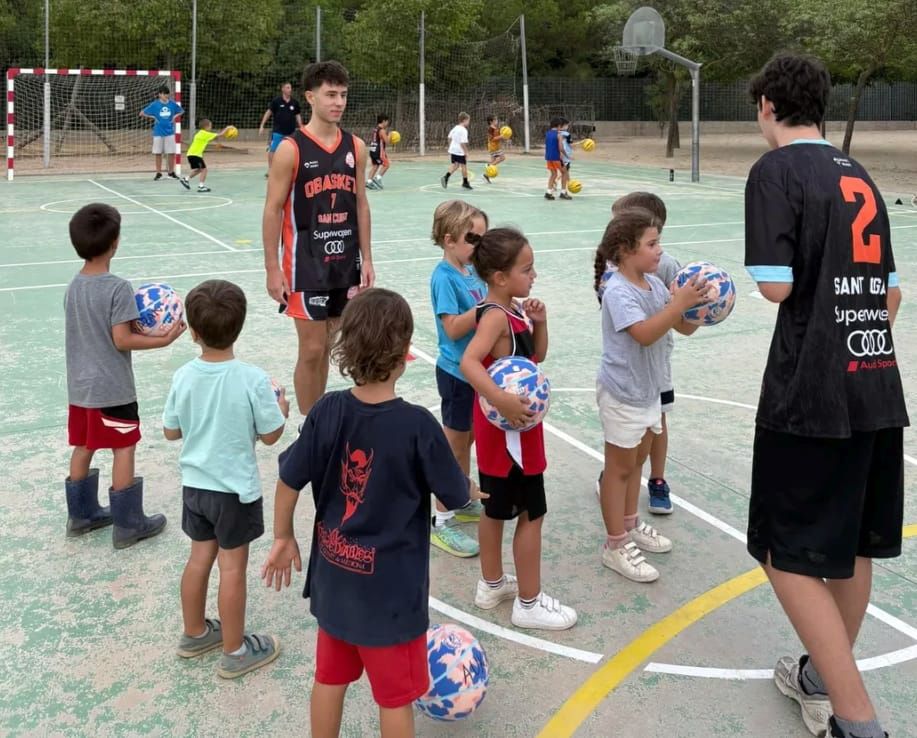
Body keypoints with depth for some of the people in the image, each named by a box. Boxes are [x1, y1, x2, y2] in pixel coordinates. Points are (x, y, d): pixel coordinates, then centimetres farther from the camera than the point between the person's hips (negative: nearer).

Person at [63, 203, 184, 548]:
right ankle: (128, 525, 10)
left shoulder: (73, 286, 4)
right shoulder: (118, 288, -19)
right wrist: (163, 339, -13)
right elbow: (122, 340, -20)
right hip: (112, 388, -7)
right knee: (124, 448, 3)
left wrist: (136, 322, 12)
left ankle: (81, 514, 31)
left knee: (83, 447, 17)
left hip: (80, 385, 7)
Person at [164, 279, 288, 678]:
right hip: (236, 489, -4)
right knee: (232, 567, 7)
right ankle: (235, 652, 21)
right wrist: (281, 409, 7)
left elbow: (171, 431, 2)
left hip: (194, 484, 4)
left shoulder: (183, 377, -9)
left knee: (200, 557, 20)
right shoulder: (253, 379, -21)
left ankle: (195, 633, 39)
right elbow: (271, 435, -12)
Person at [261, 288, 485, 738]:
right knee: (395, 697, 15)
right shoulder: (417, 425, -22)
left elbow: (289, 481, -2)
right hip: (390, 590, -4)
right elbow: (455, 496, -9)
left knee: (330, 679, 23)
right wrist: (475, 490, 14)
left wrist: (283, 538, 15)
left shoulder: (327, 412, -11)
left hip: (333, 578, 4)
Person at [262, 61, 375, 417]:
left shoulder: (355, 146, 5)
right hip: (306, 264, -5)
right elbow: (272, 211, -8)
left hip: (345, 263, 5)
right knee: (311, 351, -1)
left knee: (326, 349, 13)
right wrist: (272, 269, -11)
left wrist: (366, 259, 7)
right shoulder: (291, 149, -10)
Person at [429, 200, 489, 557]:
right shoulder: (444, 277, -19)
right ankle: (442, 521, 11)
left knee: (468, 439, 20)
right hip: (456, 371, -8)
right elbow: (453, 328, -25)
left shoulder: (472, 270, 5)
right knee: (454, 445, 1)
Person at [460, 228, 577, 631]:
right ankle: (529, 603, 15)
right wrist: (501, 400, -47)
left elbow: (537, 355, 14)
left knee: (496, 508, 20)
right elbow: (468, 362, -38)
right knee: (531, 513, 3)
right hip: (509, 427, -10)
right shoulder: (496, 316, -24)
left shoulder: (513, 309, 5)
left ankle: (491, 585, 36)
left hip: (504, 426, 10)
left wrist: (539, 322, -3)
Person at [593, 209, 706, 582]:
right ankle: (616, 545, 15)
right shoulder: (617, 292, -22)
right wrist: (679, 303, -35)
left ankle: (630, 524, 40)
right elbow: (645, 333, -34)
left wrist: (698, 306, -13)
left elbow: (685, 327, 6)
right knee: (620, 468, 4)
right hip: (622, 393, -8)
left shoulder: (655, 283, 2)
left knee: (637, 459, 22)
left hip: (649, 389, 8)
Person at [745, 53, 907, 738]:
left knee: (790, 554, 1)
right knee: (851, 544, 18)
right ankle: (828, 676, 35)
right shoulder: (859, 175, 15)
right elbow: (892, 295, 17)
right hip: (878, 387, 8)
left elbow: (775, 286, -15)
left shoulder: (775, 171, -8)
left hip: (810, 393, -8)